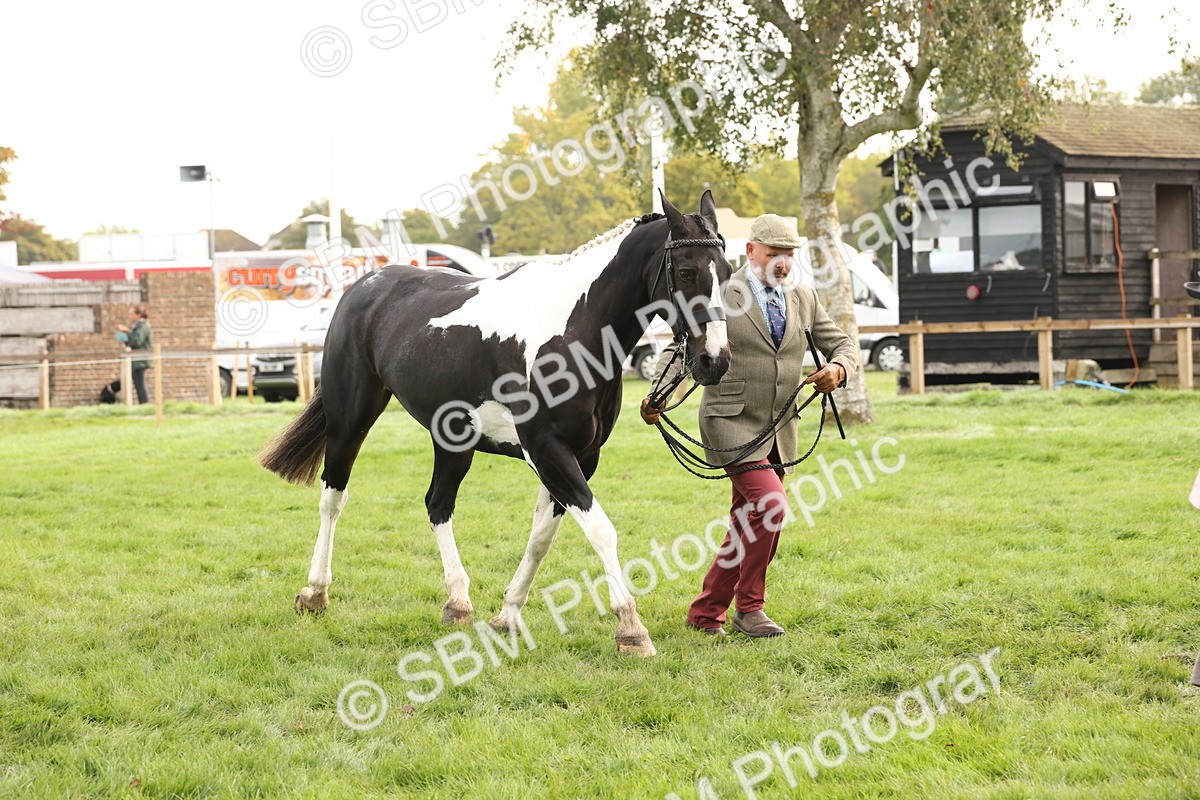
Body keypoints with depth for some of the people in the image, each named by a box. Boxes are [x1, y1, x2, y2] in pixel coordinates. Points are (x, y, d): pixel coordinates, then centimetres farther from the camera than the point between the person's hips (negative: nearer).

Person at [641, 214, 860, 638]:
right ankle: (749, 607, -6)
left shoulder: (803, 298, 9)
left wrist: (837, 368, -11)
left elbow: (842, 344, 14)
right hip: (732, 424, -6)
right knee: (771, 506, -21)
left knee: (749, 524, 11)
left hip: (779, 430, 7)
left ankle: (705, 614, 23)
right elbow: (682, 345, -8)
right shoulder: (721, 295, -7)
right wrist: (657, 394, -25)